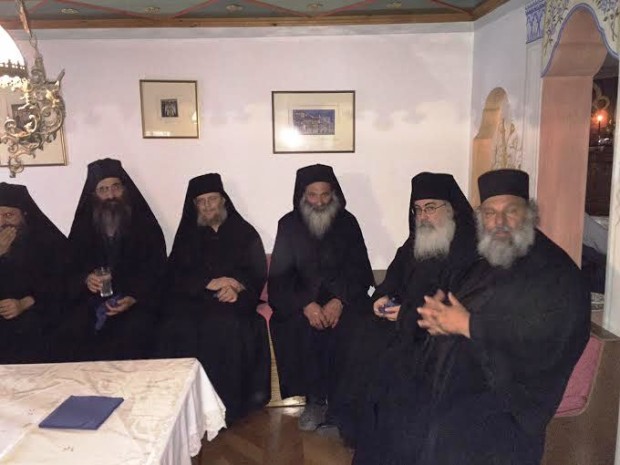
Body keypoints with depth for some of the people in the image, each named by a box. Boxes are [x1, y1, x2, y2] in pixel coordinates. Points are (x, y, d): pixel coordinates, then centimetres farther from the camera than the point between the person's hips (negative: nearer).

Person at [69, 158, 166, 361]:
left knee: (134, 331, -30)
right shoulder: (83, 228, 11)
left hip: (136, 302, -2)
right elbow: (70, 269, 10)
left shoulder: (145, 225, 3)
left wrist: (133, 298, -17)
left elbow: (156, 271, -2)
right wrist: (86, 280, -13)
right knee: (74, 331, -24)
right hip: (93, 302, 2)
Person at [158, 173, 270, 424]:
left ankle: (227, 406, -23)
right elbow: (174, 276, 4)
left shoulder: (244, 232, 12)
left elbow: (258, 274, 5)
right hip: (194, 301, 2)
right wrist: (210, 283, -12)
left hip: (234, 301, -2)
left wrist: (237, 289, -16)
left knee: (226, 326, -34)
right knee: (180, 328, -30)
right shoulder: (187, 235, 16)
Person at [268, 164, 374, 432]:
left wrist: (339, 301, -20)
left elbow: (359, 271, -2)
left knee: (350, 328, -30)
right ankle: (315, 399, -16)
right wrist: (306, 304, -20)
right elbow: (279, 276, -3)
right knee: (299, 327, -31)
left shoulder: (347, 222, 4)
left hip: (343, 296, 0)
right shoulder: (289, 224, 3)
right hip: (300, 298, 0)